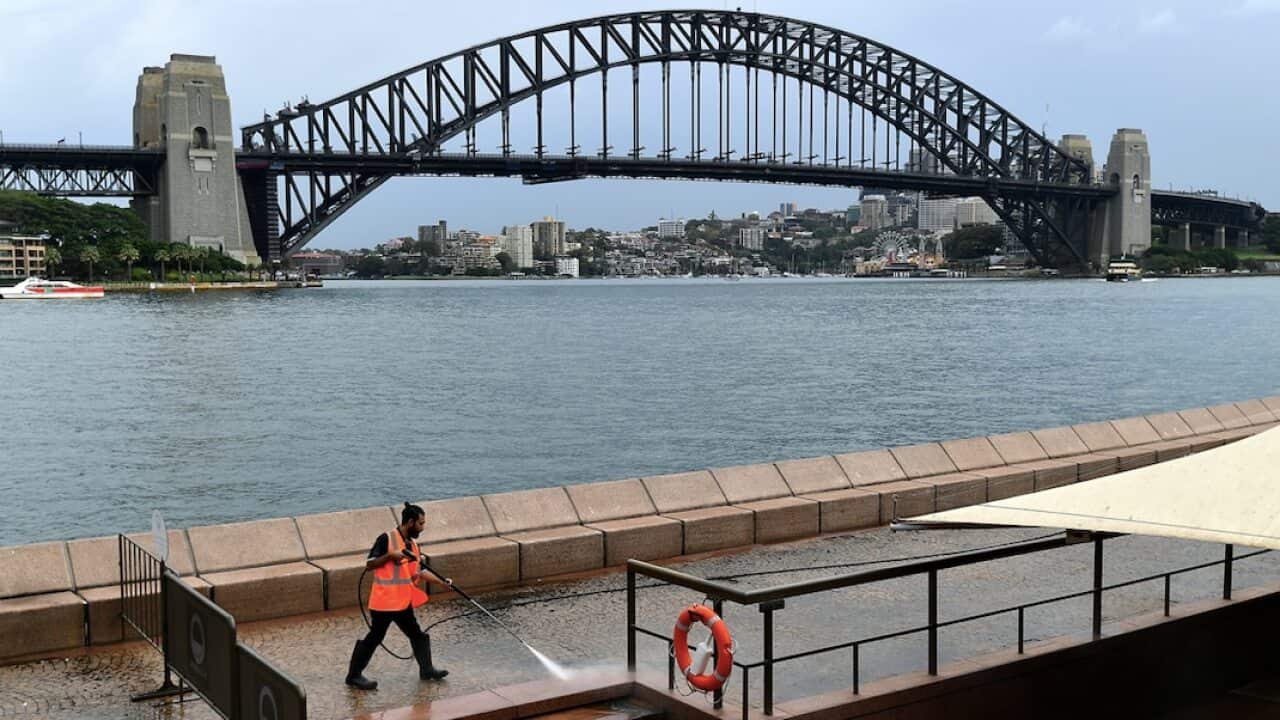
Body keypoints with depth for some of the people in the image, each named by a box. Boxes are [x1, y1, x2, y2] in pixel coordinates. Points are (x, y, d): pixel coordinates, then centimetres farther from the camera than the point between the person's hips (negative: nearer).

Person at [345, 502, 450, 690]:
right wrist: (390, 555, -24)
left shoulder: (412, 544, 10)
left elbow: (419, 571, 13)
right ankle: (354, 675, 9)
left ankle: (426, 670, 24)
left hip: (403, 602, 8)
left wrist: (441, 580, 4)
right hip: (384, 602, -8)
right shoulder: (386, 539, -13)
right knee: (374, 637, -2)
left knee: (417, 635, 13)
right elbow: (369, 564, -12)